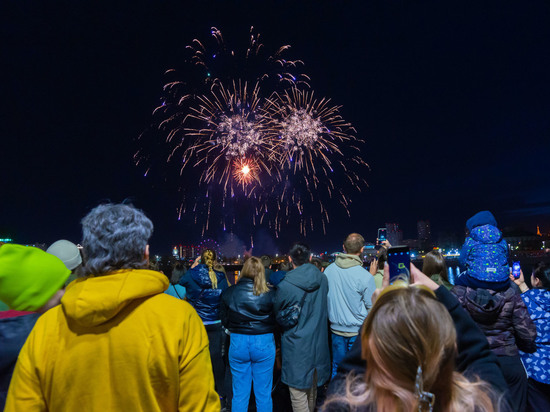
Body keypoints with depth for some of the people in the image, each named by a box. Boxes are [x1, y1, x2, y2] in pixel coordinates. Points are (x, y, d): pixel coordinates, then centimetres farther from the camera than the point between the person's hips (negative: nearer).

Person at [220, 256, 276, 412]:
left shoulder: (229, 293, -9)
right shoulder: (269, 294, -14)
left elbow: (224, 321, 3)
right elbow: (277, 320, -5)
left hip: (237, 343, 1)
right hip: (264, 343, -1)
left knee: (239, 394, 17)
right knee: (264, 394, 15)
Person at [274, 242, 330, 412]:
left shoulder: (285, 286, -21)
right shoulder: (322, 279, -6)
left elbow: (278, 316, -6)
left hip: (296, 344, -5)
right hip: (319, 341, 6)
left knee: (298, 391, 9)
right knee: (312, 387, 25)